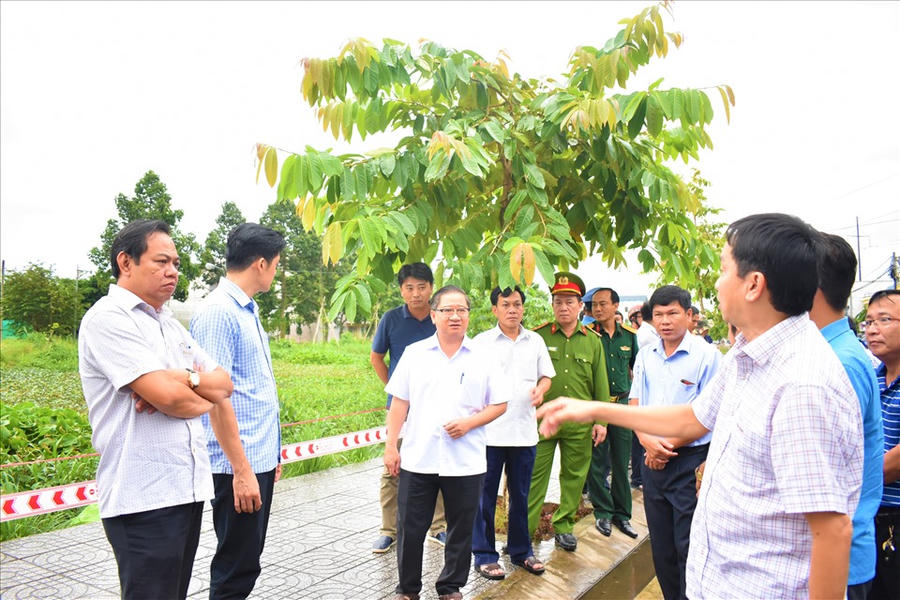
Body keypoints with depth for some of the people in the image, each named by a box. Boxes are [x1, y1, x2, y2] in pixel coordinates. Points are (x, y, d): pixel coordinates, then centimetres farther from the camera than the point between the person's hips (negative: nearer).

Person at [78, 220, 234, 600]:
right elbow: (168, 396, -22)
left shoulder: (170, 324, 15)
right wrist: (205, 398, -2)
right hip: (144, 500, -8)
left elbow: (224, 384, 8)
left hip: (187, 491, 8)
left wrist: (183, 378, -12)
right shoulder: (108, 318, -12)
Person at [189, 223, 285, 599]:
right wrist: (242, 470, -19)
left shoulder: (248, 311, 12)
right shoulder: (218, 312, -16)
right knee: (236, 568, 4)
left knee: (247, 560, 19)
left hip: (261, 460, 9)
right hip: (239, 467, -9)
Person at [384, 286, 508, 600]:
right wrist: (390, 446, 0)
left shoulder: (483, 358, 1)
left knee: (461, 531, 12)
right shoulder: (414, 353, 3)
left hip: (466, 463, 0)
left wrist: (470, 423, -13)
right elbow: (399, 403, 4)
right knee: (410, 529, 9)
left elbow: (500, 404, 3)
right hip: (417, 459, 1)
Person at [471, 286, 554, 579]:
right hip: (490, 430, -3)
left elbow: (546, 376, 15)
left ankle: (521, 550, 31)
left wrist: (540, 389, -6)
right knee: (486, 495, 5)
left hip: (525, 431, 3)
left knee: (520, 494, 15)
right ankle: (484, 555, 18)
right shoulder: (482, 341, -2)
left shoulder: (535, 341, 8)